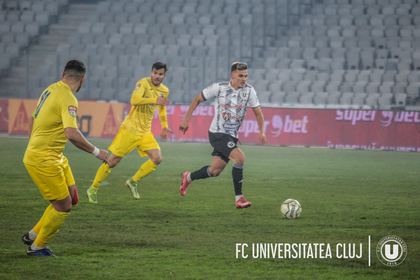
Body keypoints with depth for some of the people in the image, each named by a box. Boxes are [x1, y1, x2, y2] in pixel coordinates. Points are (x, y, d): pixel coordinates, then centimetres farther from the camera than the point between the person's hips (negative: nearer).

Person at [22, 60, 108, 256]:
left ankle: (33, 235, 24)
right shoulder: (67, 98, -21)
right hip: (43, 159, -10)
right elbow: (72, 134, -32)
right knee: (63, 206, -2)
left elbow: (34, 121, 18)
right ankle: (37, 246, 15)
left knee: (72, 198, 13)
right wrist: (96, 152, -23)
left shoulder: (51, 90, 8)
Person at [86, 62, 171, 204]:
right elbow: (134, 100, -34)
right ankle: (93, 189, 13)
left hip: (145, 132, 6)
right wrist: (155, 100, -35)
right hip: (130, 129, -6)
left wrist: (164, 126, 22)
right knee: (113, 160, -2)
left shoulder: (165, 91, 7)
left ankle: (133, 182, 8)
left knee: (157, 159, -10)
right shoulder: (143, 83, -16)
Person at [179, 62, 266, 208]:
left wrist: (262, 132, -11)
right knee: (240, 157, -25)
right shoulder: (219, 88, -11)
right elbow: (197, 99, 2)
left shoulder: (249, 90, -2)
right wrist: (186, 120, -1)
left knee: (215, 171, 9)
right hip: (217, 134, -5)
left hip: (232, 136, 5)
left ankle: (188, 177, 38)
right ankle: (239, 198, -16)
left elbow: (258, 113, 5)